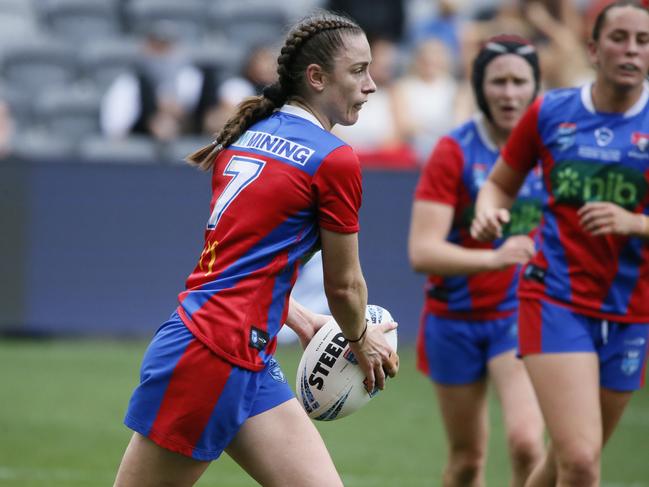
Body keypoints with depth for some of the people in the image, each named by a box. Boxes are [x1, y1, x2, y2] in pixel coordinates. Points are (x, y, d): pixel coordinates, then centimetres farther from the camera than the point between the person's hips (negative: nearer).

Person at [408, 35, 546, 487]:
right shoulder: (454, 152, -10)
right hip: (457, 318, 0)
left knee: (526, 441, -21)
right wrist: (493, 258, -35)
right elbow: (422, 251, -21)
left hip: (522, 315, 0)